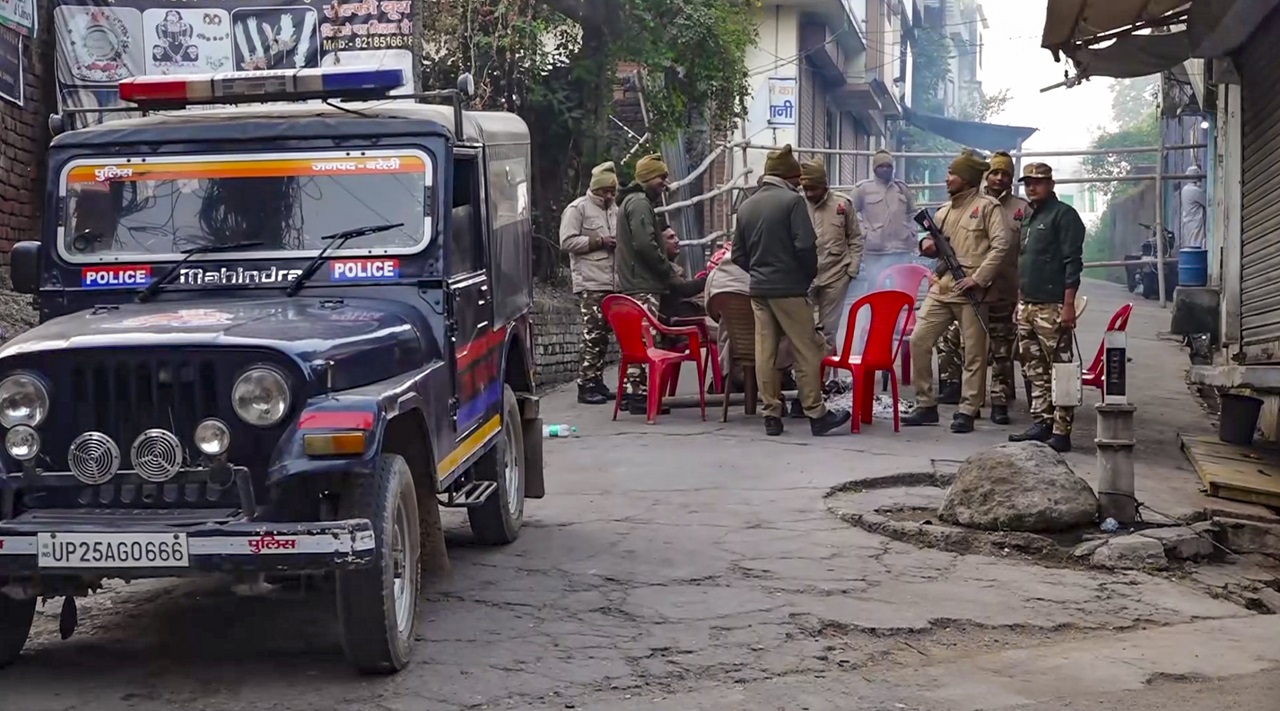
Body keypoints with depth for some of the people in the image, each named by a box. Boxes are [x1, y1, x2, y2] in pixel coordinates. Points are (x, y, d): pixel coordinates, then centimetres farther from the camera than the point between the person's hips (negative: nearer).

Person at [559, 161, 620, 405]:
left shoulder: (613, 209, 21)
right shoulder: (577, 208, -3)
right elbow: (567, 241, -12)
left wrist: (618, 243, 8)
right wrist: (599, 242, -15)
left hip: (611, 282, 8)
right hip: (590, 283, -8)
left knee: (604, 335, 8)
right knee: (592, 335, -10)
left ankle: (597, 382, 14)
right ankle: (586, 386, -7)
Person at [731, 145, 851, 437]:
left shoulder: (746, 206, 9)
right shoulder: (792, 201, -9)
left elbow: (737, 254, 11)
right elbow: (805, 245, -15)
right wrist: (810, 274, 1)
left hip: (758, 289, 6)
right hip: (789, 288, -6)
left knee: (765, 354, 6)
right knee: (807, 351, 1)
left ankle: (771, 415, 8)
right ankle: (816, 414, 3)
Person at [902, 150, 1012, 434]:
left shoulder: (987, 207, -2)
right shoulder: (944, 211, 19)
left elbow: (1001, 246, -12)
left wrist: (978, 278, -18)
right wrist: (927, 245, 3)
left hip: (970, 292, -7)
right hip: (940, 288, 7)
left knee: (973, 354, -1)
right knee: (919, 341, 0)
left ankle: (967, 412, 5)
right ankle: (926, 405, 9)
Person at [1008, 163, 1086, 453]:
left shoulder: (1064, 215, -5)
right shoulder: (1027, 218, 20)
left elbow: (1072, 262, -12)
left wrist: (1068, 304, -18)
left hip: (1052, 307, -9)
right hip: (1026, 306, 9)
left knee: (1060, 371, -7)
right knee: (1034, 371, 11)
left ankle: (1061, 432, -9)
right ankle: (1041, 423, 18)